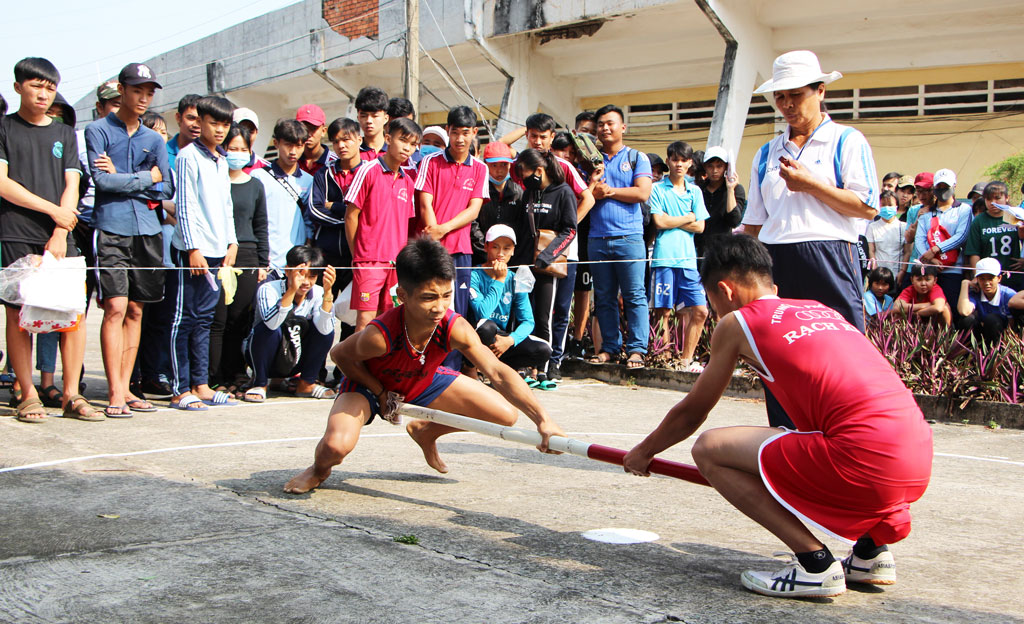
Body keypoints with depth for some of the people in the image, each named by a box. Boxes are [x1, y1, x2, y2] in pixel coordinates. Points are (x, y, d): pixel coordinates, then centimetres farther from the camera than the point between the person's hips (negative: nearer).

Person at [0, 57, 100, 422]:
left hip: (60, 236, 3)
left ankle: (72, 395, 2)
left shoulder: (65, 134, 18)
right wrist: (53, 210, -6)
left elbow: (72, 187, 9)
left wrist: (60, 234, -5)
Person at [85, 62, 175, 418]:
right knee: (116, 308, -11)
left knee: (135, 311, 5)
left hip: (147, 231, 5)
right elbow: (101, 179, -9)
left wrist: (122, 178, -4)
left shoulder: (154, 140, 18)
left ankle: (125, 388, 11)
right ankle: (115, 393, -9)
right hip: (111, 230, -5)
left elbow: (167, 189, 8)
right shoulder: (98, 131, 4)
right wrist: (146, 178, -1)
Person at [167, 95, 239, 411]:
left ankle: (201, 385, 15)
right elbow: (185, 205, -11)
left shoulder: (222, 160, 17)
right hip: (192, 251, -8)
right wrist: (193, 248, -15)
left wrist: (231, 243, 13)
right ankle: (180, 389, -1)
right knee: (184, 319, -4)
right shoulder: (189, 156, -7)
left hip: (218, 251, 8)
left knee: (204, 319, 10)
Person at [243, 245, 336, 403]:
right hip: (265, 357, -3)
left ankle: (306, 384, -4)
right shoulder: (269, 289, -21)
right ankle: (260, 384, -11)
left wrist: (327, 291, -37)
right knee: (268, 329, -34)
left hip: (295, 359, 3)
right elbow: (272, 323, -42)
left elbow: (324, 329, -30)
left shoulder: (317, 293, -11)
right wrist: (292, 290, -49)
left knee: (326, 329, -20)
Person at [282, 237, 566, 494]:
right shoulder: (380, 335, -41)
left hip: (424, 381, 5)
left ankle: (426, 431, 22)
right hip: (370, 384, -4)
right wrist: (381, 393, -17)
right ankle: (320, 468, 9)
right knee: (337, 445, -35)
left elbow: (498, 372, -40)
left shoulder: (455, 328, -33)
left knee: (505, 415, -4)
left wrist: (542, 418, -51)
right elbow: (339, 355, -19)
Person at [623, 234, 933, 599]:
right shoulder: (820, 309, 24)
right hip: (920, 462, 8)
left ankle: (815, 564, -3)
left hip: (865, 464, -8)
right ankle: (872, 550, 22)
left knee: (708, 449, 3)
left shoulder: (736, 322, 6)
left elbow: (691, 413, 17)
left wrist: (643, 452, 36)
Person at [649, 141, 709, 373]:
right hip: (665, 257, -4)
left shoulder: (695, 191, 17)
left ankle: (686, 359, 7)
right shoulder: (657, 189, 5)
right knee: (664, 311, -5)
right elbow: (659, 222, -7)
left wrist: (672, 221, 0)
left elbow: (700, 227, 8)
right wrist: (688, 218, 2)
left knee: (700, 311, -2)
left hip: (689, 258, 4)